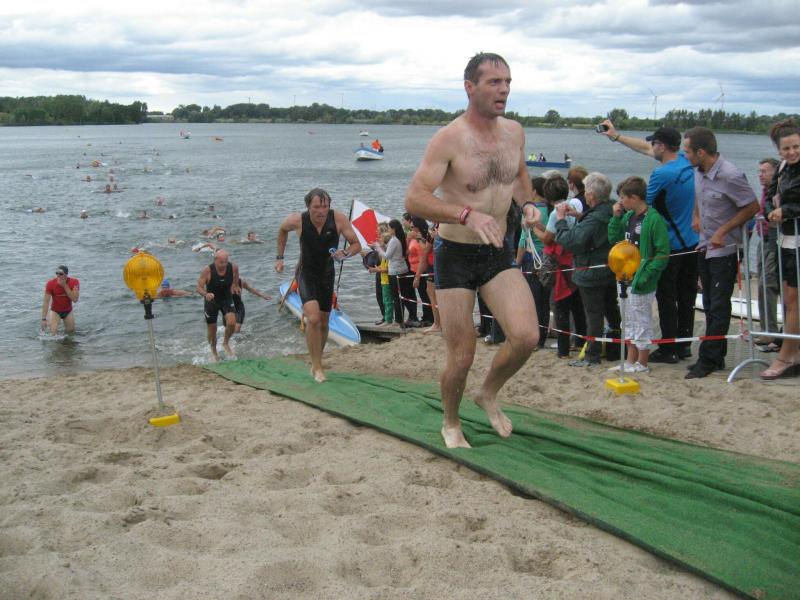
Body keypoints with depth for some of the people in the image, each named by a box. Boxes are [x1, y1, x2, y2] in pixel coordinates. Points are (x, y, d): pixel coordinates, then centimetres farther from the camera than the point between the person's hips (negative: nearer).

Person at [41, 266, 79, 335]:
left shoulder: (74, 282, -18)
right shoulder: (51, 284, -20)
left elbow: (75, 299, -26)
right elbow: (46, 302, -21)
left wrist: (65, 286, -31)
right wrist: (44, 319, -25)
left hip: (68, 311, 2)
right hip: (55, 311, -2)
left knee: (71, 332, 9)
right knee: (53, 334, -18)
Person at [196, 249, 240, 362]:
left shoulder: (233, 268, -18)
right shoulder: (207, 271, -25)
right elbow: (199, 288, -23)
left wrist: (236, 287, -6)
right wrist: (206, 294, -40)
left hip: (227, 300, 1)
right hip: (211, 301, -1)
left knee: (232, 323, -21)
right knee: (212, 330, 8)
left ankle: (226, 343, 9)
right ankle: (214, 352, 35)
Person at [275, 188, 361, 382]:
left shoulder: (339, 219, -19)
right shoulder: (297, 220, -18)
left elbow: (356, 245, -12)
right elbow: (282, 229, 6)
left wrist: (345, 254, -33)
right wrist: (280, 257, 6)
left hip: (327, 275, 3)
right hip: (306, 274, -2)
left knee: (323, 322, 12)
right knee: (314, 318, -23)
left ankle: (316, 363, 33)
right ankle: (317, 366, -13)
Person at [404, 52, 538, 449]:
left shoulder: (514, 132, 3)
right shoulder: (449, 139, -16)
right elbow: (414, 199, -24)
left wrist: (527, 204, 2)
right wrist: (467, 214, -38)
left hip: (498, 253, 5)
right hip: (455, 255, -4)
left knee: (526, 336, -14)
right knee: (461, 357, 0)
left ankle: (489, 394, 16)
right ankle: (451, 424, 29)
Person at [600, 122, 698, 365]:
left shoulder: (661, 175, -20)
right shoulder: (687, 162, 5)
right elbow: (647, 150, 15)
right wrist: (617, 136, 21)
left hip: (671, 246, -8)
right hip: (693, 242, 8)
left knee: (666, 298, 0)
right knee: (687, 296, 12)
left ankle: (668, 349, 3)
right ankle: (684, 345, 19)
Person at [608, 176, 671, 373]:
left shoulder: (653, 220, -18)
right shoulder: (628, 217, 6)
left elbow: (663, 253, -18)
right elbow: (613, 239, 13)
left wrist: (645, 275, -21)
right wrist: (616, 217, 0)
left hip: (641, 283, -8)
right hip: (625, 279, 8)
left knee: (641, 322, 5)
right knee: (629, 321, 17)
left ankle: (642, 364, 18)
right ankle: (630, 360, 30)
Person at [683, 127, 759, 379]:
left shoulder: (730, 176, -22)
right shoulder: (698, 171, 2)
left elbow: (752, 207, -16)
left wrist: (723, 231, -18)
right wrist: (696, 216, 7)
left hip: (725, 250, -8)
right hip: (705, 247, 9)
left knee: (719, 308, -2)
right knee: (710, 305, 14)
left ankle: (708, 360, 3)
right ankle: (717, 357, 24)